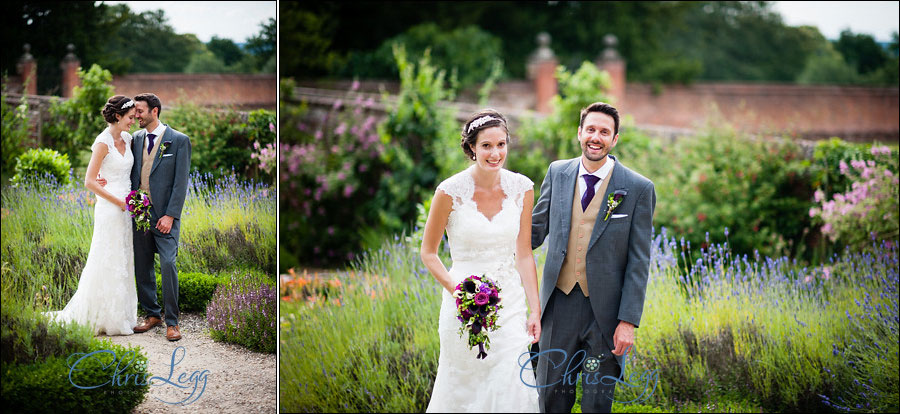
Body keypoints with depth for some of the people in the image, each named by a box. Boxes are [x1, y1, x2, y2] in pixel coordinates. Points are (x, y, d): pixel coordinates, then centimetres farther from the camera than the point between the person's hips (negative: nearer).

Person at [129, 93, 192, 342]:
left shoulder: (178, 141, -4)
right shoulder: (136, 139, 11)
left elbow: (181, 181, -7)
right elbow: (133, 174, 16)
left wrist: (170, 215, -13)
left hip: (165, 216, -5)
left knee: (168, 265, -12)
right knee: (142, 267, 8)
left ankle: (171, 321, -3)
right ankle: (152, 314, 21)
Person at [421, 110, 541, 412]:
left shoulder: (522, 188, -2)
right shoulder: (451, 191, -11)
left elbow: (524, 254, 3)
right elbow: (428, 252, -2)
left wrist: (535, 310, -1)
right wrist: (456, 290, -17)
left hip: (509, 303, 2)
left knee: (513, 390, -4)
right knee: (461, 389, 7)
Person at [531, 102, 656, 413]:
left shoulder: (638, 188, -6)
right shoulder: (558, 173, 4)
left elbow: (639, 262, -6)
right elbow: (537, 228, 13)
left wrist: (629, 321, -11)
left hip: (605, 310, -2)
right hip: (560, 302, 3)